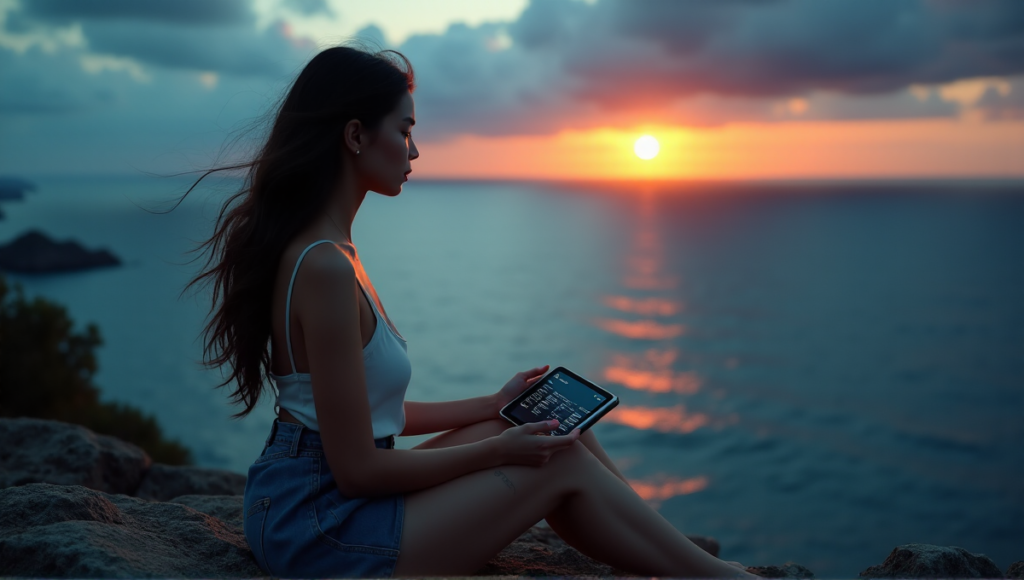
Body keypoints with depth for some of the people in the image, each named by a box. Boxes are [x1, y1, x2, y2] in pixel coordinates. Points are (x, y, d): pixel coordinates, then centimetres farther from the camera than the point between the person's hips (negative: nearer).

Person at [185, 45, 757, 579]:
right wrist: (497, 448, -11)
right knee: (562, 463, -6)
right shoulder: (324, 267, -23)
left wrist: (491, 406, 12)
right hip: (319, 529, -9)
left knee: (556, 427, 5)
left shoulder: (323, 250, 8)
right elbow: (358, 468, -21)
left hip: (314, 498, 9)